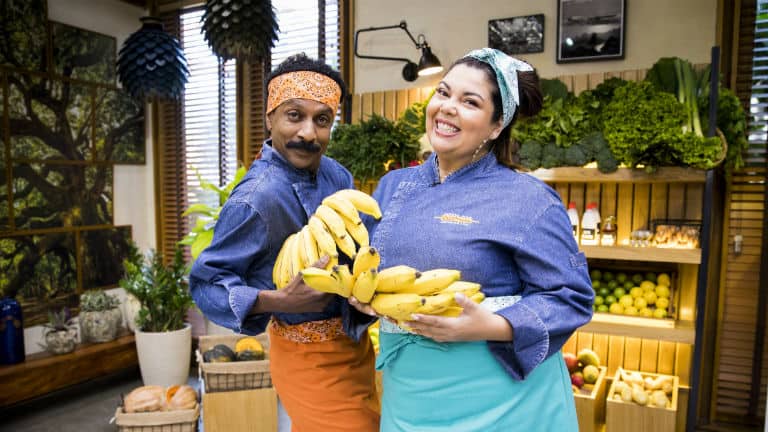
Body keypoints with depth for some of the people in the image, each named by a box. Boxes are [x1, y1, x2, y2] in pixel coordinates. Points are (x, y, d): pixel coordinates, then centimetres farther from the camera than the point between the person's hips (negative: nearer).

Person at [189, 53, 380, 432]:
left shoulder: (336, 174, -3)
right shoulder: (256, 198, -27)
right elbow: (206, 283, -22)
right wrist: (279, 301, -34)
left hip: (354, 340, 8)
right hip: (311, 358, -8)